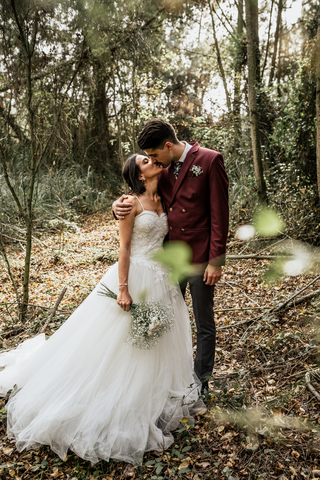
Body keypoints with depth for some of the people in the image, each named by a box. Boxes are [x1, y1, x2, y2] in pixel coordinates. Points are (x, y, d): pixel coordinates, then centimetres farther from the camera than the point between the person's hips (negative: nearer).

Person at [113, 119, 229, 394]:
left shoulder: (209, 160, -10)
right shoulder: (163, 168, 6)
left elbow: (219, 213, -12)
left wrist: (216, 260, -14)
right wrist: (120, 204, -12)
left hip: (200, 258, -5)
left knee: (204, 325, 10)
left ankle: (201, 383, 27)